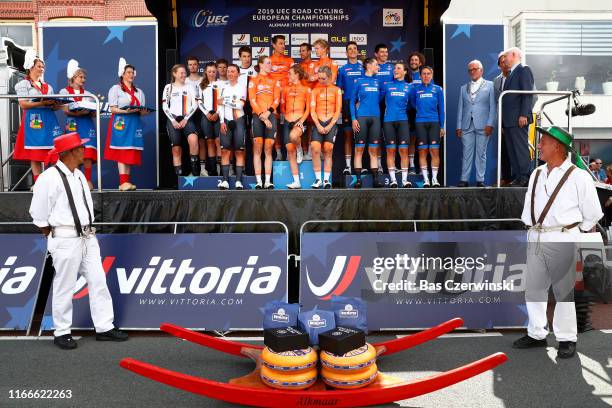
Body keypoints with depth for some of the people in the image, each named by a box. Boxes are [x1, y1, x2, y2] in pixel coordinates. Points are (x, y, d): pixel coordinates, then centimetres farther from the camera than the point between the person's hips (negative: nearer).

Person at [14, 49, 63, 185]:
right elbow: (23, 104, -6)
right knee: (35, 154, -5)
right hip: (33, 120, -4)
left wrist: (55, 105, -5)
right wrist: (42, 103, -18)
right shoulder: (23, 84, 6)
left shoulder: (48, 86, 21)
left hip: (49, 119, 5)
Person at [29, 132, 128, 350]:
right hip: (66, 240, -8)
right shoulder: (49, 178, -13)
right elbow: (39, 215, -8)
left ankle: (104, 328, 16)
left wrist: (89, 231, 14)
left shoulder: (79, 175, 12)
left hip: (87, 237, 8)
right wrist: (54, 237, 1)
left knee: (98, 282, 8)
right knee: (64, 287, 3)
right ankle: (61, 332, 18)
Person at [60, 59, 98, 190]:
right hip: (72, 125, -2)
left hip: (87, 125, 2)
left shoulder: (87, 93, 17)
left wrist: (90, 111, -12)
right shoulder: (64, 91, 10)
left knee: (87, 154, -10)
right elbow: (66, 110, -4)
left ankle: (88, 181, -9)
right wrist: (80, 112, -18)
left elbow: (94, 114, 11)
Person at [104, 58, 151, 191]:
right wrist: (126, 111, -19)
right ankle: (123, 182, -16)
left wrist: (145, 111, -6)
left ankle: (127, 182, 2)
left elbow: (142, 111, 17)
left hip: (134, 124, 5)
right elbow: (113, 109, -4)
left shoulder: (139, 92, 22)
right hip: (121, 123, -5)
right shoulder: (115, 89, 5)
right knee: (122, 151, -12)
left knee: (131, 153, 0)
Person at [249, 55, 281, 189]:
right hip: (257, 116, -2)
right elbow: (252, 100, 1)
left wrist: (269, 112, -8)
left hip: (271, 116, 2)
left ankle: (268, 181, -3)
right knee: (257, 148, -8)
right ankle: (258, 181, -9)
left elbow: (277, 100, 9)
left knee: (268, 149, -2)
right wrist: (262, 116, -9)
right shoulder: (253, 81, 11)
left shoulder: (275, 81, 18)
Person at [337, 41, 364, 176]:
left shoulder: (363, 68, 9)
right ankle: (348, 165, 2)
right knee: (348, 134, 0)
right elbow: (339, 89, 10)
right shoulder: (342, 69, 10)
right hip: (347, 104, 0)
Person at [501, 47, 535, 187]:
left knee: (521, 148, -8)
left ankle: (524, 178, -7)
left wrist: (524, 115, -21)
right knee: (511, 150, 7)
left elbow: (528, 94, -12)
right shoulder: (510, 74, 23)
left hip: (519, 119, -9)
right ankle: (516, 177, 10)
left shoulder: (524, 70, -2)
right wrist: (503, 121, 14)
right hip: (508, 120, 9)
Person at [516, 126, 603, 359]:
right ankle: (536, 334, 23)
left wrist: (578, 233, 8)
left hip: (562, 239, -6)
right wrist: (530, 227, 11)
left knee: (564, 291, 2)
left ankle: (566, 339, 16)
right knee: (533, 288, 10)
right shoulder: (536, 174, 12)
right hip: (535, 237, 6)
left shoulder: (578, 177, -6)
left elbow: (592, 213, 0)